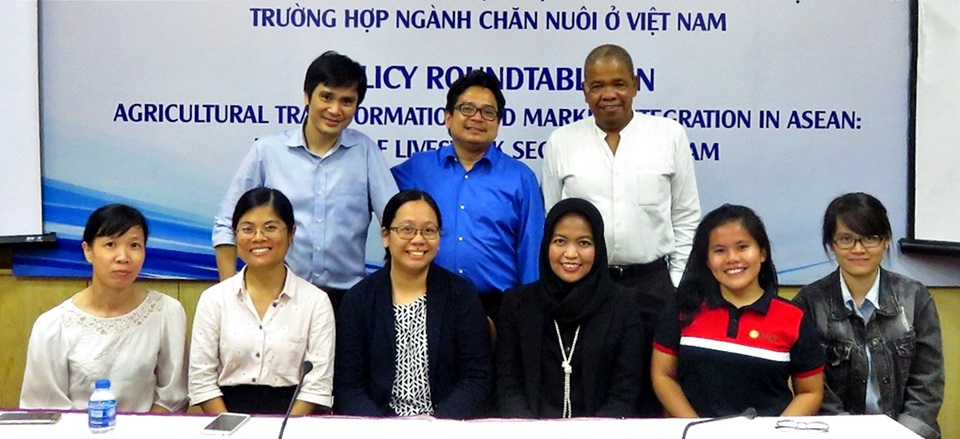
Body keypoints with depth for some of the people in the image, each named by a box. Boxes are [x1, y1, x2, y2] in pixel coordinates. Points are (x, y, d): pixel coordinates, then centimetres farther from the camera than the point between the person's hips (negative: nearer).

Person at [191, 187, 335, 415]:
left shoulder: (315, 301, 2)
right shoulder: (213, 299, 7)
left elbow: (317, 385, -2)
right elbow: (202, 380, 3)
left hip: (293, 419, -1)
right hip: (230, 411, 1)